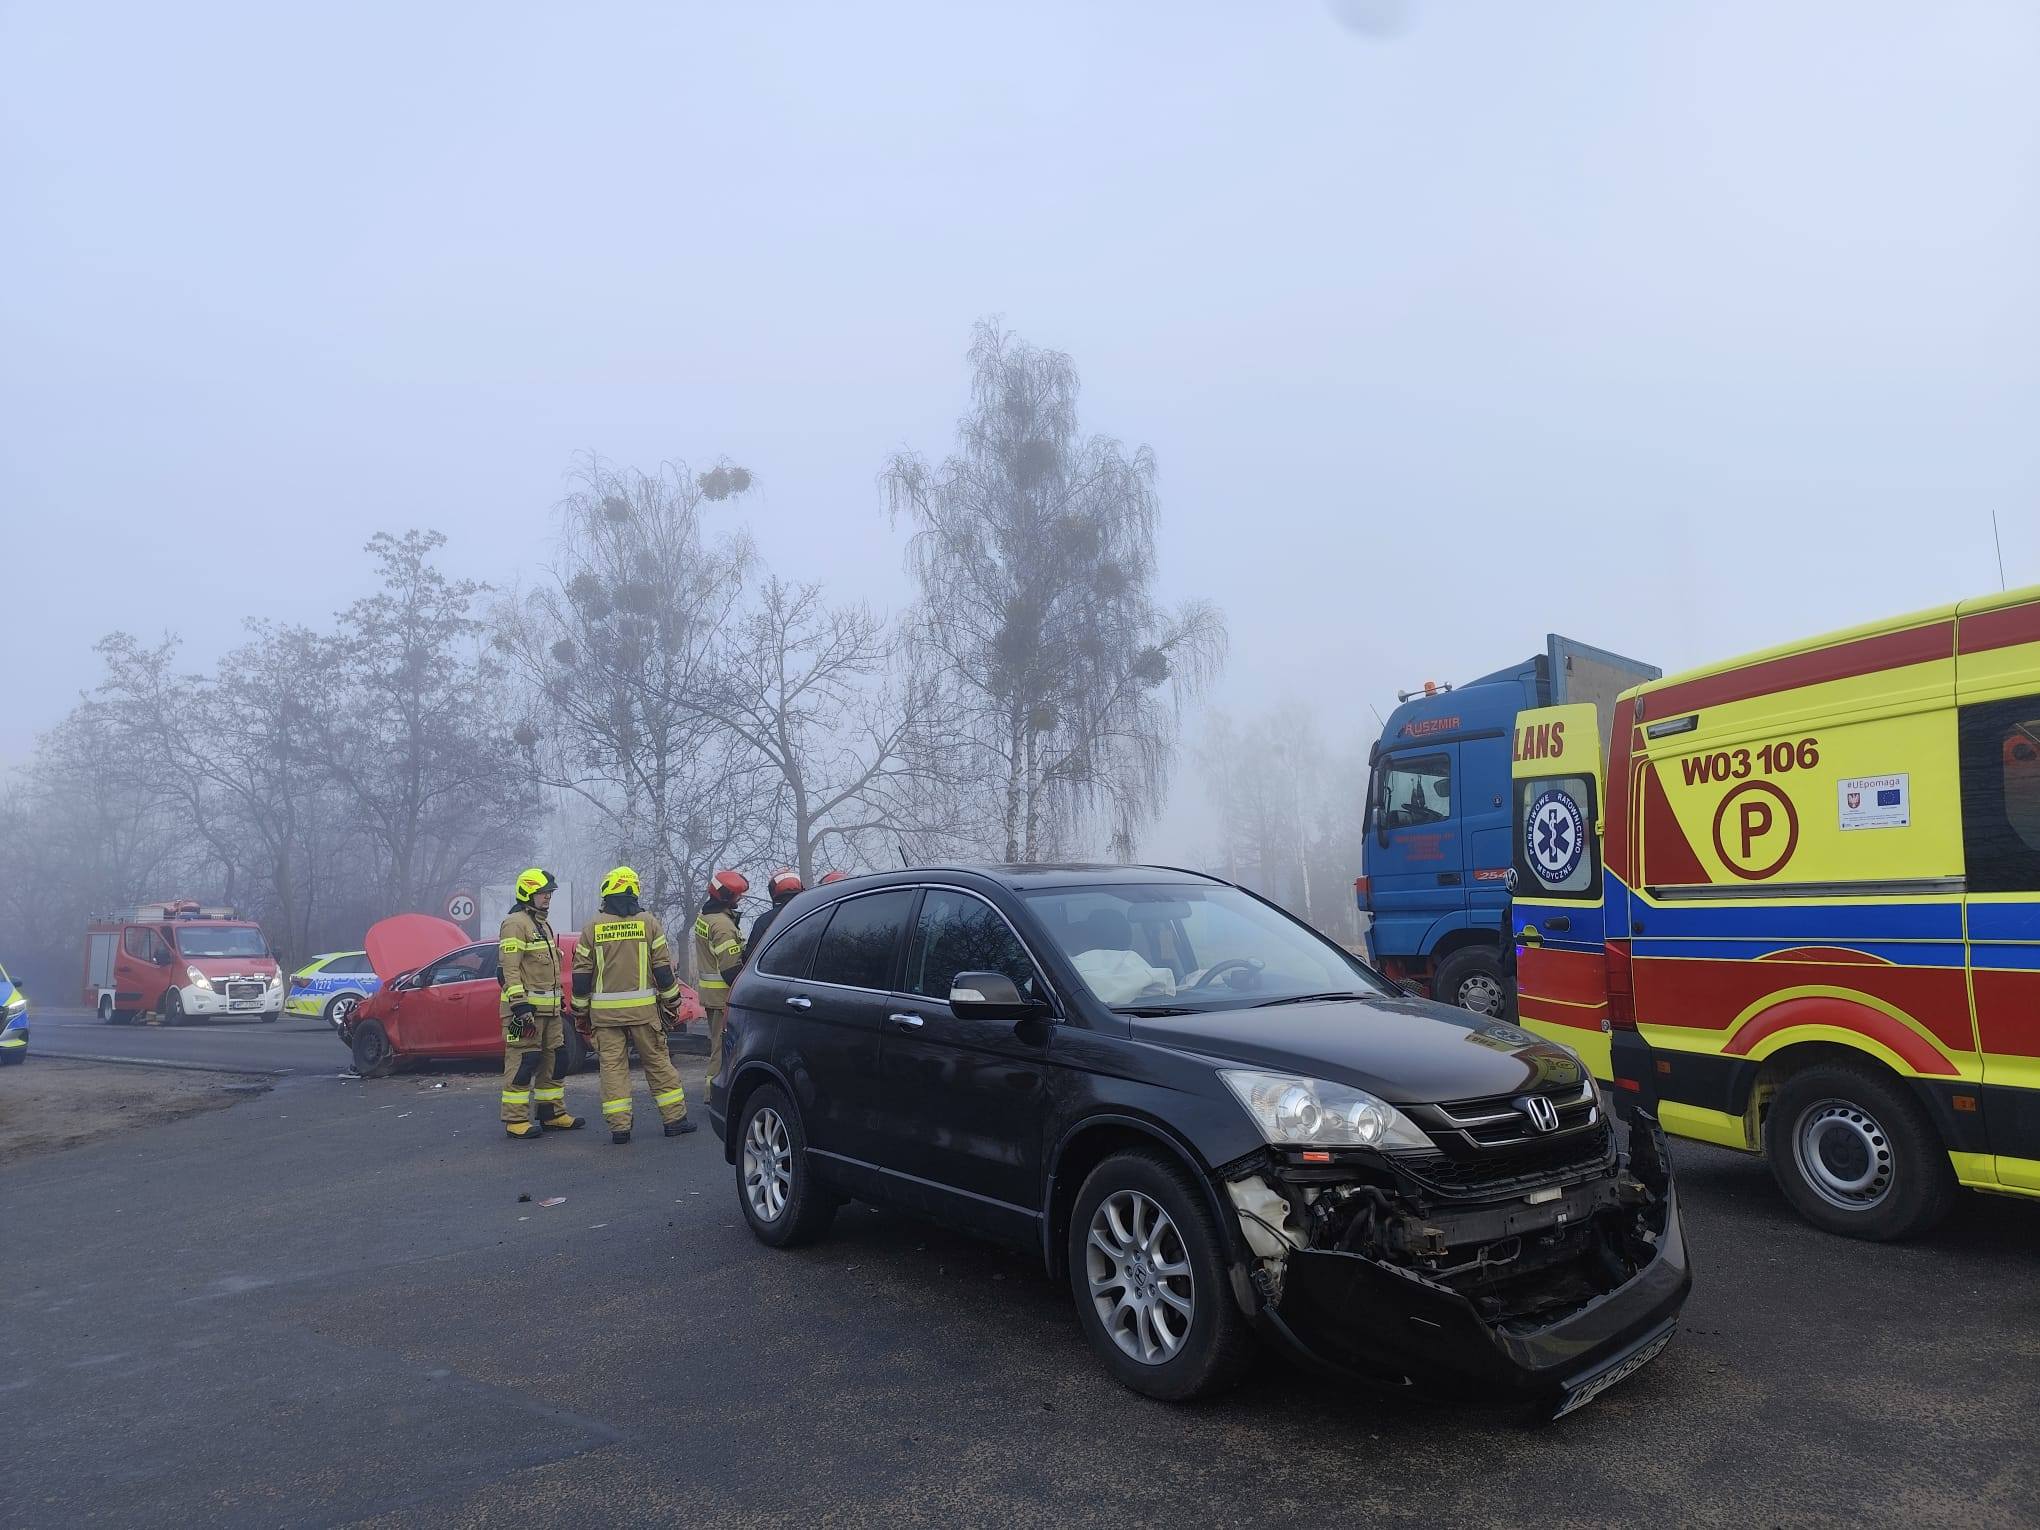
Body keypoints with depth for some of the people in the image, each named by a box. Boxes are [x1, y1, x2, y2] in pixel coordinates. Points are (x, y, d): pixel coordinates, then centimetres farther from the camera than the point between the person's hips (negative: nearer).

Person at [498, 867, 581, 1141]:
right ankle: (515, 1121, -3)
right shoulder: (516, 923, -10)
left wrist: (557, 1004, 25)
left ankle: (552, 1113, 21)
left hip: (549, 1008, 10)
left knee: (554, 1060, 12)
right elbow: (510, 969, -17)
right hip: (525, 1007, -10)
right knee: (522, 1062, -8)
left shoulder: (542, 923, 21)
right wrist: (520, 1006, -23)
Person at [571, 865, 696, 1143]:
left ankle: (619, 1127, 2)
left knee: (612, 1066, 5)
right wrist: (672, 1000, 9)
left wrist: (581, 1008, 14)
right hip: (643, 1008, 0)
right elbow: (663, 967, 0)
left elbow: (581, 973, 4)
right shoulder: (647, 922, -1)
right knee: (658, 1062, 8)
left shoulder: (594, 928, 1)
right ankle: (674, 1119, 11)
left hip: (605, 1011, 0)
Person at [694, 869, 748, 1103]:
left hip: (709, 992, 10)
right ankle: (717, 1092, -3)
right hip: (724, 995, -10)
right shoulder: (723, 924, -20)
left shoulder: (703, 918, 12)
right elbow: (731, 967, -22)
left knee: (717, 1040, 19)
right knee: (723, 1044, -5)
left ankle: (715, 1088, 28)